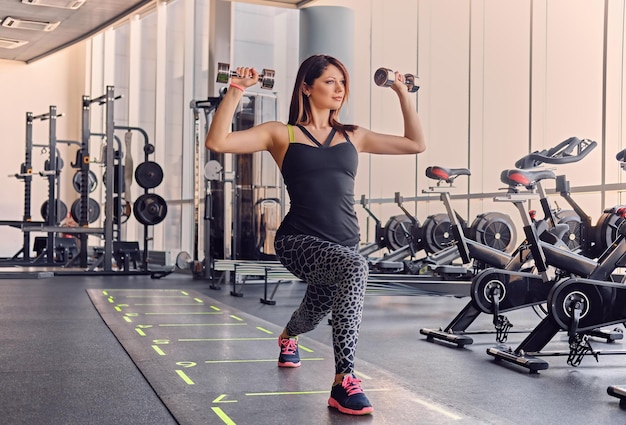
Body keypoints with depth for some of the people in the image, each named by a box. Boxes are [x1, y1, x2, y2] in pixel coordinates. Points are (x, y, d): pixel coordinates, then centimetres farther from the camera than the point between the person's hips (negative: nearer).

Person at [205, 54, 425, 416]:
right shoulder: (282, 134, 1)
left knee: (313, 318, 26)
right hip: (300, 242, -5)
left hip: (342, 245, 5)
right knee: (356, 268, -37)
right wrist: (236, 92, -13)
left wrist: (403, 94, 13)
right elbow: (217, 142, -9)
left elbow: (415, 144, 15)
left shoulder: (353, 136, 12)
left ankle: (287, 338, 68)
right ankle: (344, 383, -29)